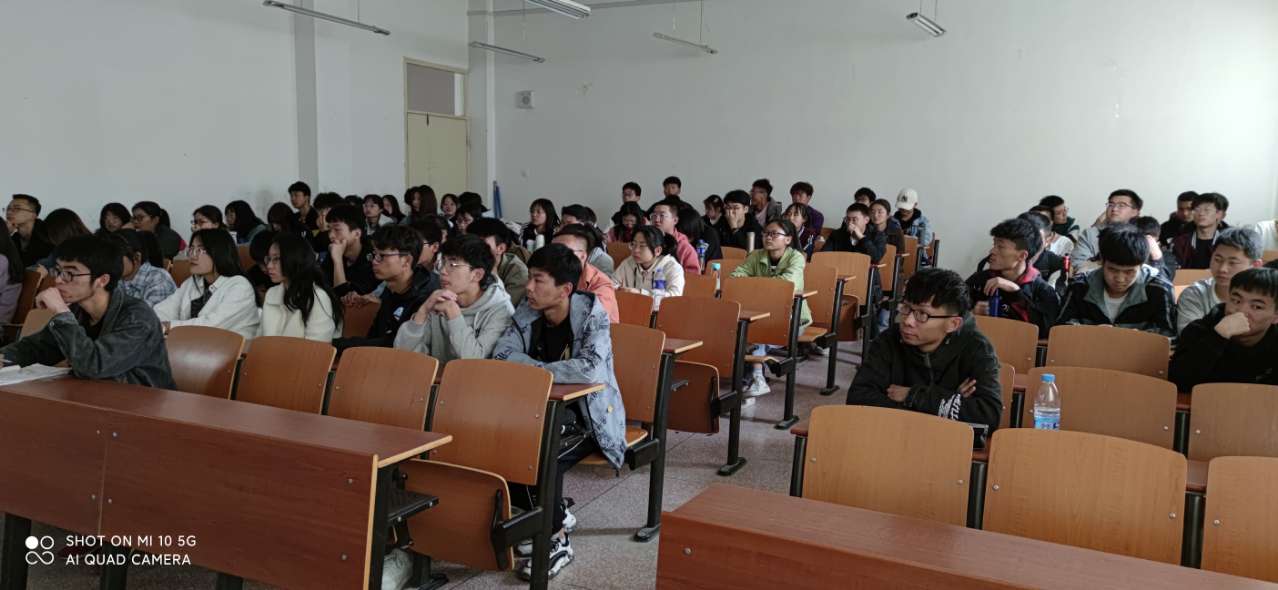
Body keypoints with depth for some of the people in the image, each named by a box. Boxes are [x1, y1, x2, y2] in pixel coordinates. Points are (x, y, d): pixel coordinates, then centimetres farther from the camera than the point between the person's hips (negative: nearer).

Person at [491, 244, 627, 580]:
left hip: (588, 417, -6)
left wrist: (536, 371, -26)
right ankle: (555, 515, 7)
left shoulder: (592, 314, -19)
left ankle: (557, 540, -6)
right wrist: (549, 369, -25)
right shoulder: (527, 312, -2)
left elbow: (592, 369, -34)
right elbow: (502, 355, -12)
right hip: (545, 411, 6)